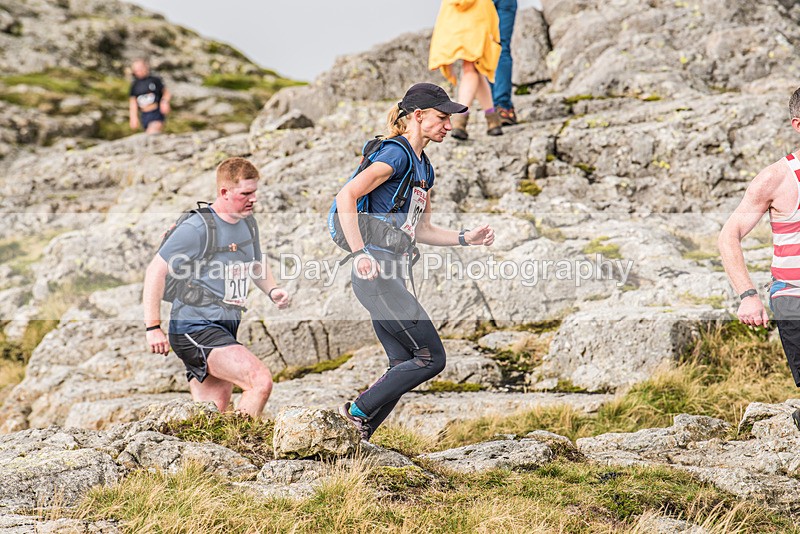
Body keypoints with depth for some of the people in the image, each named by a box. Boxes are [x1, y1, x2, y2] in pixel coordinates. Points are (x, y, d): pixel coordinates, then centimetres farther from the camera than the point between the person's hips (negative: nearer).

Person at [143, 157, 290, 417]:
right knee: (261, 381, -23)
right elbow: (156, 271, -13)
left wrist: (272, 290, 6)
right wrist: (153, 327, -16)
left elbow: (256, 266, 28)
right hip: (196, 329, -9)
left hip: (224, 331, 9)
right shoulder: (197, 228, -14)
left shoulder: (247, 224, 10)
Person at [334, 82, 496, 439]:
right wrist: (360, 255, -25)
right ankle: (356, 413, -5)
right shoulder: (396, 154, -9)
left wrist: (466, 238, 17)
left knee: (403, 366, 6)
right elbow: (346, 197, -18)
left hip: (392, 276, 10)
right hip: (375, 272, -10)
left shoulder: (424, 168, 20)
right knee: (431, 357, -10)